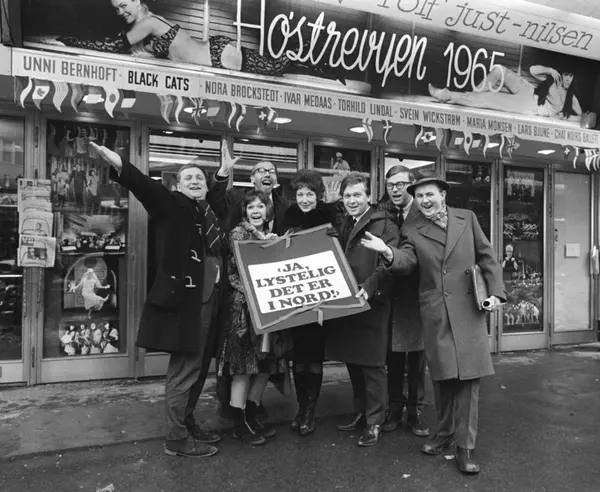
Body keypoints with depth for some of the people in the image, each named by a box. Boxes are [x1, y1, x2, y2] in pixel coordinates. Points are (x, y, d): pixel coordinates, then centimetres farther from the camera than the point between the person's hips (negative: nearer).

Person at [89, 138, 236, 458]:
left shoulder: (211, 210, 16)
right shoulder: (173, 205, -3)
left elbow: (217, 194, 39)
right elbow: (147, 187, -21)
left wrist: (224, 172, 30)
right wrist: (119, 165, -37)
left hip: (209, 301, 8)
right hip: (185, 300, -8)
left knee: (197, 368, 17)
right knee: (183, 371, -1)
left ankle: (187, 423, 33)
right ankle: (177, 439, 12)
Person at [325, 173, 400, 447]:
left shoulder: (384, 225, -5)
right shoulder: (342, 227, 19)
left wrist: (369, 287, -28)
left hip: (371, 303, -7)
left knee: (372, 365, 0)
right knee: (353, 362, 15)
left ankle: (375, 423, 12)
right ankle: (360, 414, 30)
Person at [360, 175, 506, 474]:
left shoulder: (466, 218, 8)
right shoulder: (412, 232, 6)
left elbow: (486, 257, 9)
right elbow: (405, 263, -11)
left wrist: (495, 291, -2)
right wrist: (388, 252, -32)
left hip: (468, 308, 0)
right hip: (434, 313, 1)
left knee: (467, 376, -1)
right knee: (442, 375, 9)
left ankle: (465, 445, 11)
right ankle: (445, 432, 30)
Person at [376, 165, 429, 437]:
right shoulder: (381, 213, 3)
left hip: (417, 294, -2)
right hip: (390, 294, 2)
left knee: (417, 356, 9)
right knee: (393, 355, 11)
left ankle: (415, 411, 23)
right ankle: (394, 409, 26)